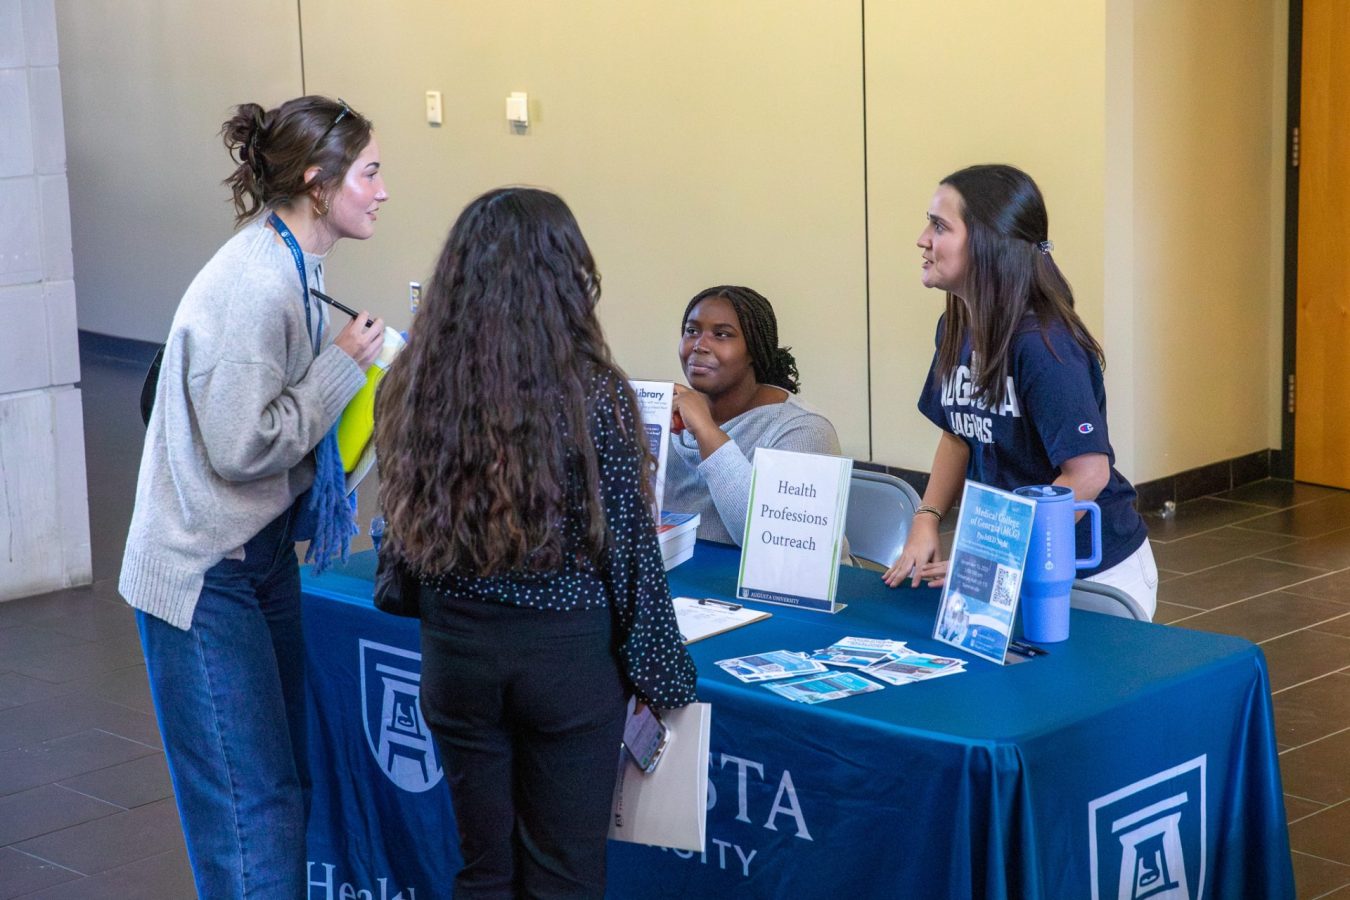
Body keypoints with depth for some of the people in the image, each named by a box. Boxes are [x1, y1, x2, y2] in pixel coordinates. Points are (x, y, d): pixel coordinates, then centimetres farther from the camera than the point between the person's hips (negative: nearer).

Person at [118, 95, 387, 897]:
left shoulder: (292, 268, 7)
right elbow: (241, 446, -24)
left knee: (288, 780, 15)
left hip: (263, 553, 10)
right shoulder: (252, 288, -23)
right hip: (206, 575, -10)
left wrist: (364, 367, 4)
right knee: (249, 801, -4)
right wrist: (344, 364, -17)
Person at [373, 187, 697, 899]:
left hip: (456, 650, 3)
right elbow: (630, 551, -10)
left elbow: (401, 531, 5)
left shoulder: (412, 386, -6)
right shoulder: (593, 397, -15)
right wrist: (663, 673, 1)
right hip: (567, 653, -3)